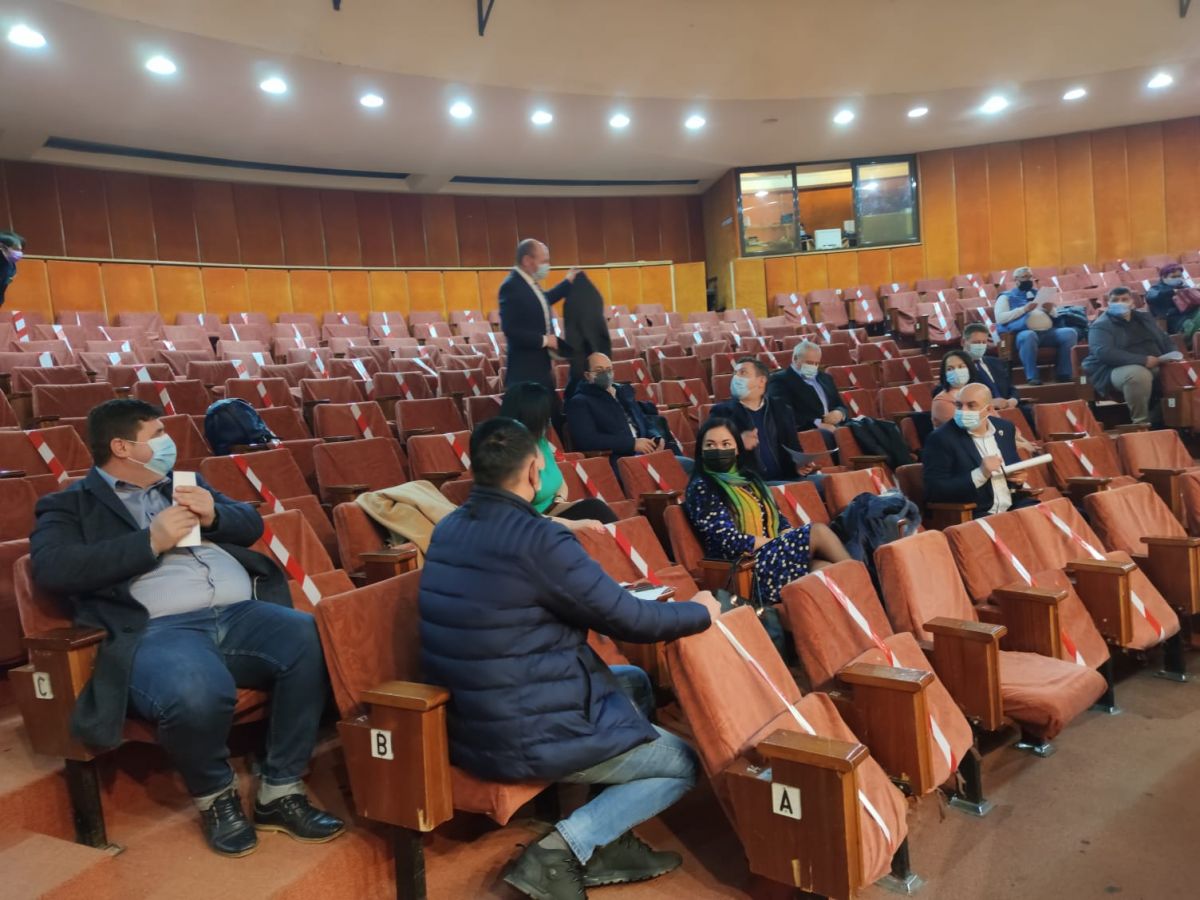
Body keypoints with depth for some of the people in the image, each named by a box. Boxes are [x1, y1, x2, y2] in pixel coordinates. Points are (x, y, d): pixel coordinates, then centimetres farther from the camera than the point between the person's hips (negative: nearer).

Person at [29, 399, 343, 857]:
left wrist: (214, 515, 4)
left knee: (316, 641, -25)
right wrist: (151, 540, -9)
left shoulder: (186, 483, 28)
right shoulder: (69, 505, 13)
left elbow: (252, 524, 26)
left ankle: (279, 792, -7)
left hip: (242, 614, 5)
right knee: (195, 692, -38)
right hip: (157, 630, -5)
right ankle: (214, 795, -3)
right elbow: (51, 569, -6)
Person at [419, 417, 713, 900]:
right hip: (529, 738, -8)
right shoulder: (539, 540, -23)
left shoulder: (447, 530, 2)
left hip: (465, 728, 9)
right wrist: (701, 610, 5)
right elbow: (628, 619, -13)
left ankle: (608, 843, 20)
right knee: (686, 764, 12)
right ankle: (559, 851, -1)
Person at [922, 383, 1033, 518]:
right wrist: (981, 474, -22)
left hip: (1013, 507, 7)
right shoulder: (941, 438, -10)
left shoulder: (1005, 428, 10)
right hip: (971, 516, -7)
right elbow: (933, 492, -16)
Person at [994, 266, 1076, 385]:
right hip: (1025, 332, -5)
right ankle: (1032, 377, -34)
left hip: (1048, 332, 5)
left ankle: (1064, 373, -15)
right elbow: (1000, 318, -4)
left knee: (1070, 333, -21)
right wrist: (1024, 309, -11)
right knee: (1029, 336, -40)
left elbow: (1057, 316, 27)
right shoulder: (1006, 297, 14)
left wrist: (1051, 310, 2)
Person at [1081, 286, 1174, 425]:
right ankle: (1141, 423, -24)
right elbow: (1104, 353, -21)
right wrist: (1143, 360, -25)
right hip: (1117, 370, -7)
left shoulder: (1144, 317, 18)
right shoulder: (1101, 325, -4)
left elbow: (1164, 340, 24)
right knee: (1138, 374, -38)